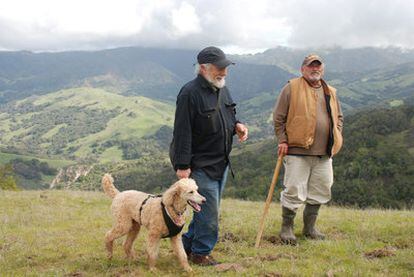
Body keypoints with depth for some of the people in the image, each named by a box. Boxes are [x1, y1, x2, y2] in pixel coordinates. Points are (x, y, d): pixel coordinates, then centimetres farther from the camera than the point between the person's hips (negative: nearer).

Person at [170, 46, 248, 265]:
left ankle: (187, 245, 31)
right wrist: (182, 165, -21)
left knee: (208, 209, 16)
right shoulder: (190, 93, -17)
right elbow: (182, 132, -19)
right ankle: (201, 253, 14)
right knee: (208, 211, -4)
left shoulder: (222, 89, 9)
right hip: (200, 164, -9)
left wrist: (237, 125, 0)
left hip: (220, 163, 9)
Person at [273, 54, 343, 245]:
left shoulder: (330, 92, 15)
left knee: (320, 192, 11)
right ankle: (286, 228, 12)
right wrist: (282, 140, -6)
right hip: (298, 151, -5)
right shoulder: (291, 88, -1)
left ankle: (309, 227, 26)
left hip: (324, 153, 6)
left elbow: (338, 117, 25)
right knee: (294, 192, -4)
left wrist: (336, 138, 11)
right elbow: (278, 117, 0)